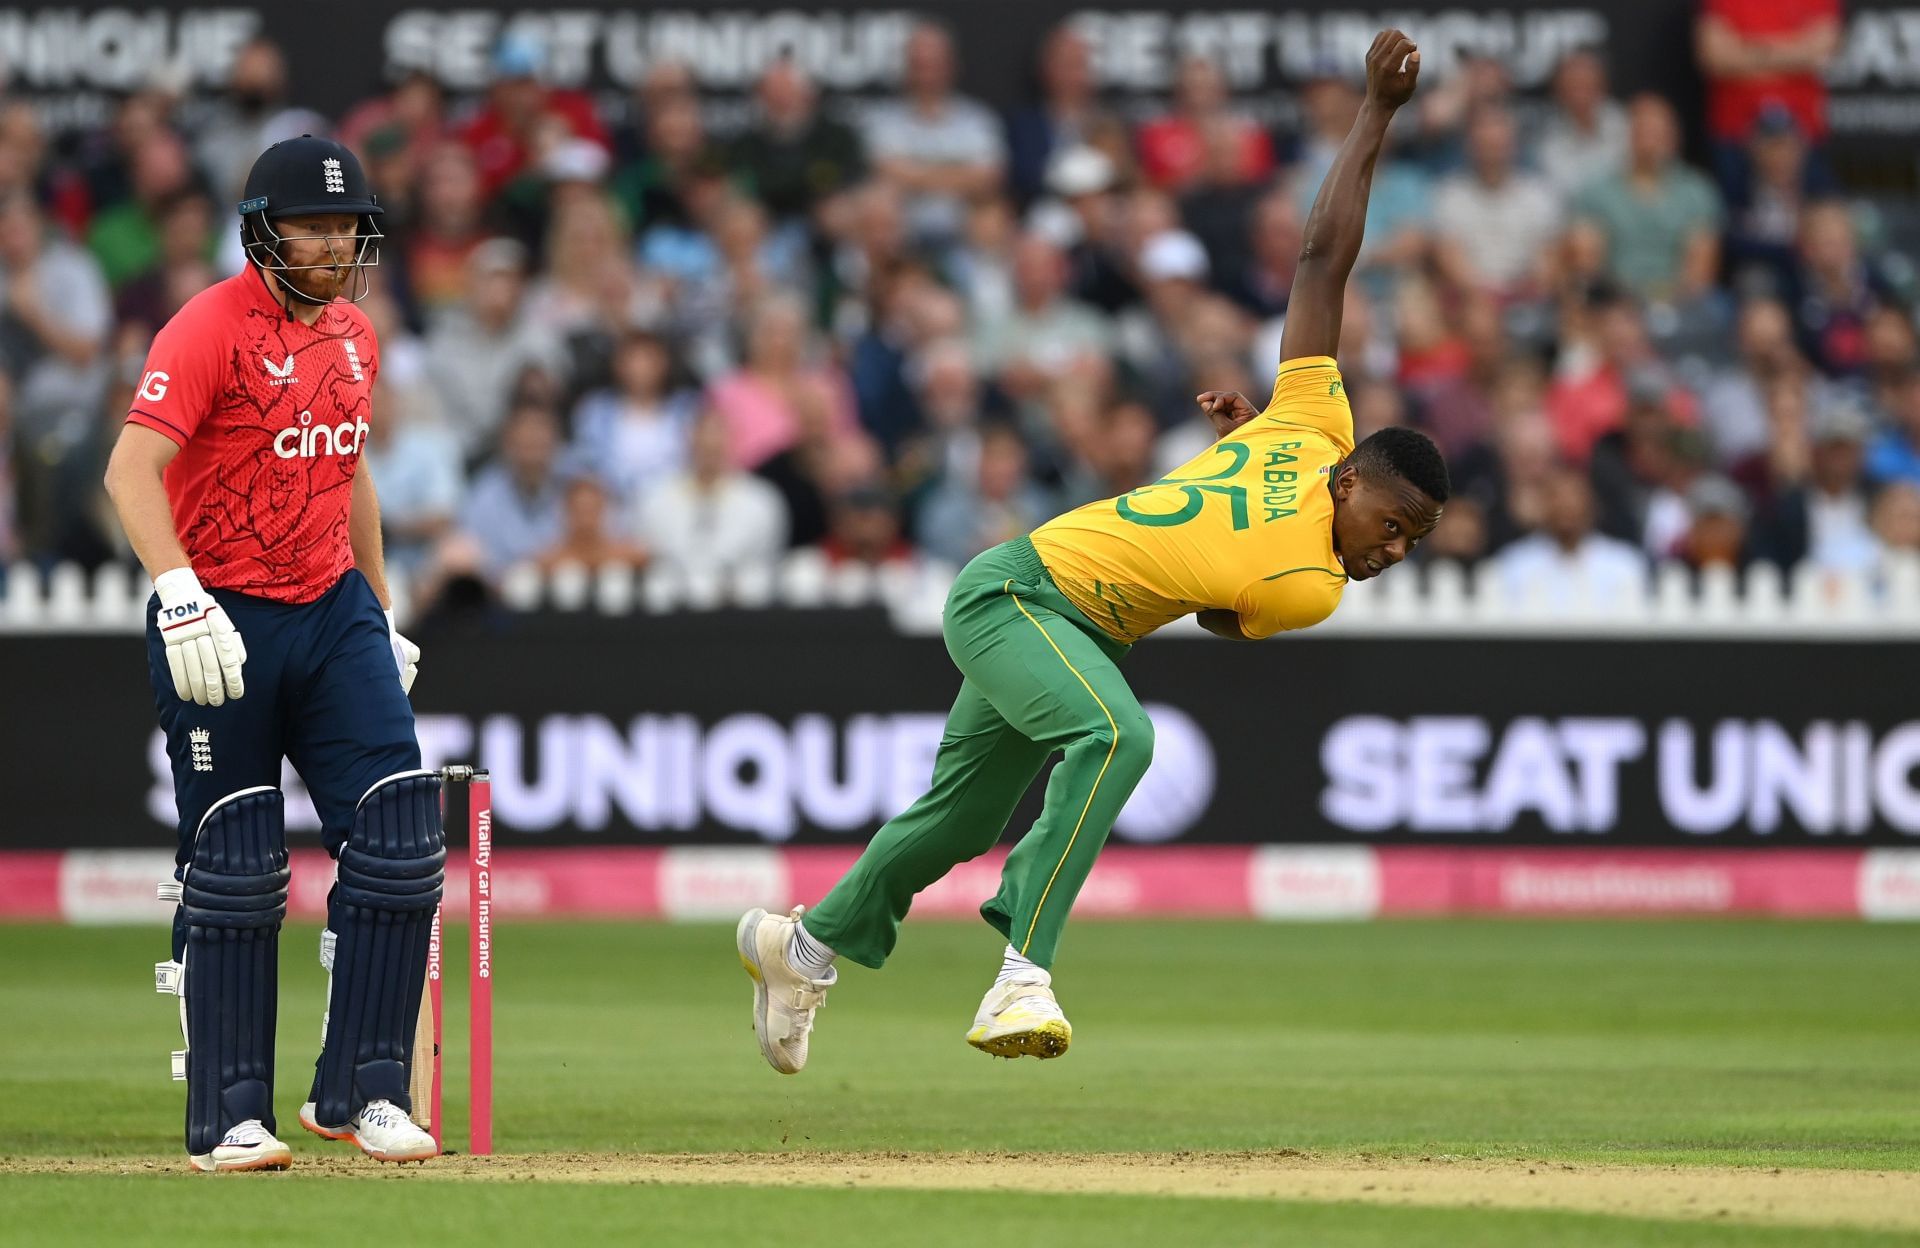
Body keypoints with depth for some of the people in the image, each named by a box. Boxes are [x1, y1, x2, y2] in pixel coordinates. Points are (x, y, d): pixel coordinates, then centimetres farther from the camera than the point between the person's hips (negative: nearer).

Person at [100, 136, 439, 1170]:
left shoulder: (353, 336, 11)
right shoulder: (210, 329, -14)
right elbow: (131, 468, -24)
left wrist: (382, 618, 23)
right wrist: (179, 594, -37)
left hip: (334, 616, 6)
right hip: (223, 621, -6)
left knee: (399, 835, -5)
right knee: (234, 873, -1)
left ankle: (359, 1091, 3)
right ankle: (228, 1119, 8)